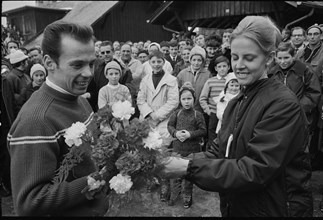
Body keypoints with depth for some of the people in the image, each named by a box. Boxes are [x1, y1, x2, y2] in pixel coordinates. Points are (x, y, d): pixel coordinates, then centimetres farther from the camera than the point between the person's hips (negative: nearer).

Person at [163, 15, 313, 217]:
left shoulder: (284, 104, -20)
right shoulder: (236, 103, 4)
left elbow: (255, 171, -25)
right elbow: (221, 151, 2)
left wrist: (190, 168, -27)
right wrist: (185, 161, -15)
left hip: (275, 210, -6)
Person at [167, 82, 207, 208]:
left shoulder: (198, 115, -8)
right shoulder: (177, 113, -1)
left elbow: (203, 131, -8)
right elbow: (170, 125, 5)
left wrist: (190, 134, -20)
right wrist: (175, 133, -14)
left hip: (192, 150, -2)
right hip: (177, 148, 2)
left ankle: (187, 197, 30)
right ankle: (174, 194, 31)